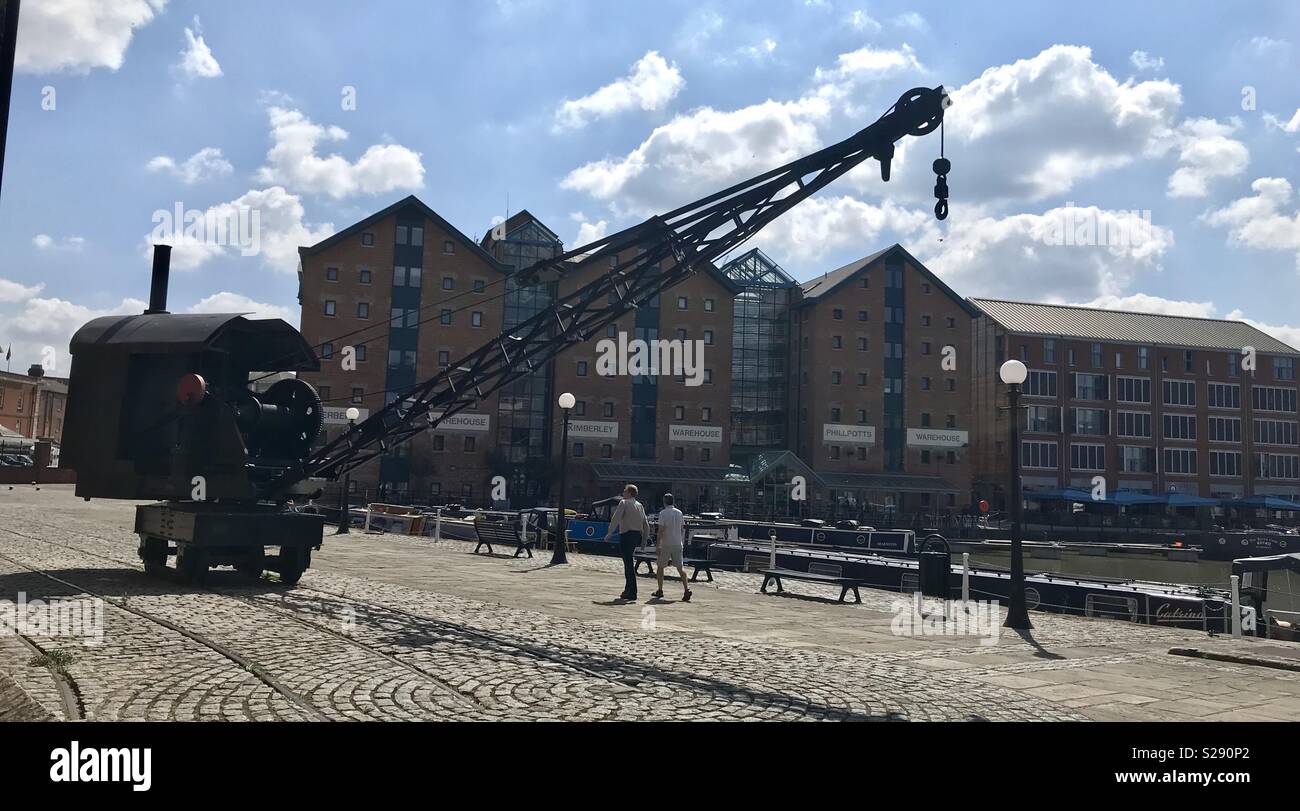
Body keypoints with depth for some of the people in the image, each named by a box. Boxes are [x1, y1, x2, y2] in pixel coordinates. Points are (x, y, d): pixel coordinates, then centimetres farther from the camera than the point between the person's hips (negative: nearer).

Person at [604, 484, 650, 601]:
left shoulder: (624, 503, -4)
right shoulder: (640, 505, 15)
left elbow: (615, 518, -13)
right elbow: (646, 524, 15)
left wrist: (610, 533, -8)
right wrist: (644, 539, 21)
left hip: (626, 535, -7)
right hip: (637, 535, 7)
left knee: (628, 563, -5)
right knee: (629, 562, 18)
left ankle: (632, 593, -5)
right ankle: (628, 589, 21)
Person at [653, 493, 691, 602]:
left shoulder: (663, 513, -8)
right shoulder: (679, 513, 8)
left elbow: (660, 530, -13)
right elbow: (683, 529, 12)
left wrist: (658, 545, -9)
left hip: (666, 544, -4)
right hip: (678, 544, 4)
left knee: (660, 567, 11)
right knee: (680, 567, 1)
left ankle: (660, 591, 15)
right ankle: (687, 588, -16)